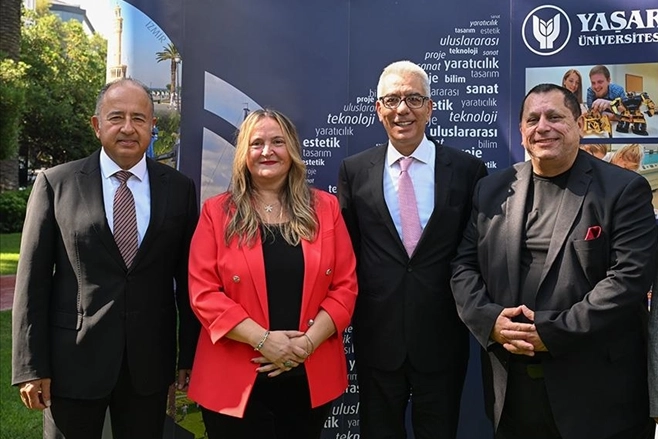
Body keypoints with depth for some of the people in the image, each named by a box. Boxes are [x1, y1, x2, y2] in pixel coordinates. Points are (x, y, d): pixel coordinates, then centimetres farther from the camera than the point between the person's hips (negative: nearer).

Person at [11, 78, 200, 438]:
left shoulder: (179, 188, 1)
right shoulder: (55, 184, -2)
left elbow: (188, 277, 4)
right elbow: (33, 279, -3)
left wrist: (190, 355, 6)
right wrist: (31, 366, -5)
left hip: (150, 361, 2)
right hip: (72, 359, -1)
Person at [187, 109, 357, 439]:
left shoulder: (325, 208, 4)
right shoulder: (217, 212, 0)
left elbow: (345, 285, 1)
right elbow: (203, 292, -6)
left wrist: (308, 342, -12)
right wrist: (262, 339, -16)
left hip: (311, 379, 2)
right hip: (236, 381, -1)